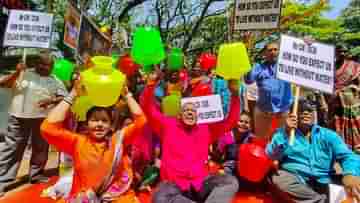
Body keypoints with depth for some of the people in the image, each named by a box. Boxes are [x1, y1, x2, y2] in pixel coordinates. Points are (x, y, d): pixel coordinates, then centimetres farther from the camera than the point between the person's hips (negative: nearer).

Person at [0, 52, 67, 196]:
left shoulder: (55, 81, 11)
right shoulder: (24, 74, 9)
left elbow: (64, 97, 4)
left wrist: (51, 100, -15)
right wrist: (17, 72, -10)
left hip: (43, 118, 2)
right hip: (19, 116, -1)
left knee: (40, 147, 10)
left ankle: (36, 175, 26)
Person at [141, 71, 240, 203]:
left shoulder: (206, 129, 16)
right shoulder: (168, 125, 11)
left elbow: (230, 121, 15)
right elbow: (149, 110, 5)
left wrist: (235, 95, 3)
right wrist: (150, 86, -11)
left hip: (200, 183, 3)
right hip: (173, 184, -2)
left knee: (231, 182, -22)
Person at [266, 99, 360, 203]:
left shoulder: (328, 135, 11)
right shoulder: (283, 132, 5)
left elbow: (347, 155, -2)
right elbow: (271, 155, -7)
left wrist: (350, 174, -24)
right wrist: (285, 133, -20)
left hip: (323, 182, 2)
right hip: (294, 180, -1)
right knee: (278, 178, -33)